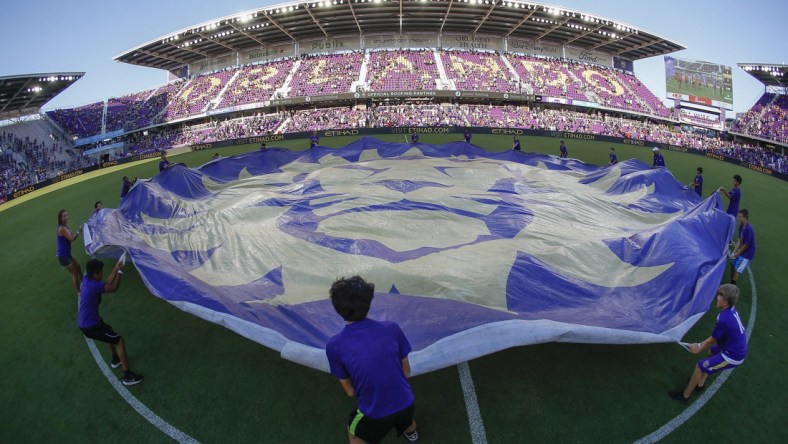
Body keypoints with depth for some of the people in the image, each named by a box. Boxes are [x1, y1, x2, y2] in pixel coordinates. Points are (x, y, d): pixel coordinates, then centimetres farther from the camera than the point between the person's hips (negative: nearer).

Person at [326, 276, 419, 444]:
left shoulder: (334, 345, -18)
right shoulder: (391, 328, -14)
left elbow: (350, 391, -4)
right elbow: (406, 372, -1)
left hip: (374, 414, -2)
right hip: (406, 404, 2)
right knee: (406, 421, 39)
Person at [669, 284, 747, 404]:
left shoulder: (723, 319, -31)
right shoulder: (731, 309, -3)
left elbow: (712, 340, -14)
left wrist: (699, 349, 4)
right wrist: (701, 344, 9)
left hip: (733, 356, -10)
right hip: (738, 349, 10)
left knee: (700, 366, -2)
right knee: (712, 351, 31)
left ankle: (684, 396, 16)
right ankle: (700, 384, 40)